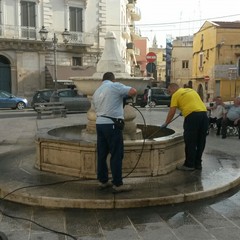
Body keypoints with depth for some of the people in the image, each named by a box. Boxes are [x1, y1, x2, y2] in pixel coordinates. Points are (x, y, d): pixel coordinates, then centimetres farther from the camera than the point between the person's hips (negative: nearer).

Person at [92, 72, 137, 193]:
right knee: (116, 155, -2)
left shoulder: (96, 92, 17)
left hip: (99, 123, 7)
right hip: (112, 125, -7)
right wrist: (125, 95, 10)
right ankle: (117, 184, 2)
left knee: (101, 154, 12)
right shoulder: (115, 86, -3)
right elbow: (133, 91, -11)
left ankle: (103, 180, 20)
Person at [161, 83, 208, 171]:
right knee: (201, 141, 13)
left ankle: (189, 165, 8)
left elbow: (172, 112, 3)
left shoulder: (176, 95, 6)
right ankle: (198, 163, 22)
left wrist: (165, 123, 14)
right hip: (204, 113, 7)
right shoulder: (191, 90, 26)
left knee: (190, 142, 1)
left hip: (192, 115, -7)